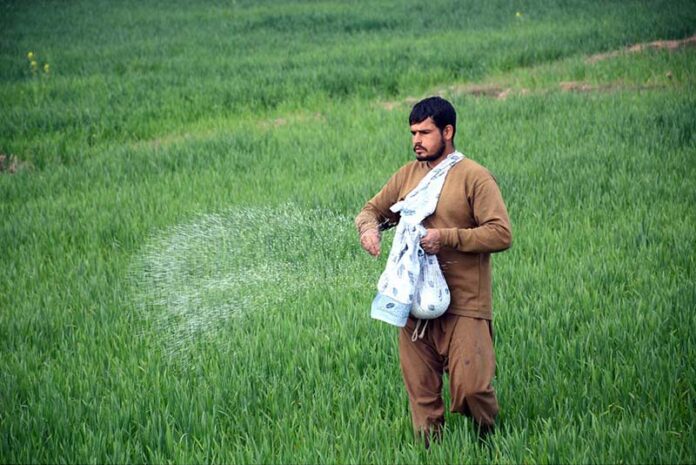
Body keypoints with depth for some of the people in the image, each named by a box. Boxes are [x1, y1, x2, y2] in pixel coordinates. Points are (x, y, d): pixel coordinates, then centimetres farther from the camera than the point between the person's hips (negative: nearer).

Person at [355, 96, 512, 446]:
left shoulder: (474, 177, -5)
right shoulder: (408, 174, 12)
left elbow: (501, 234, -13)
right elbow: (372, 209, 21)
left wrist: (446, 237, -20)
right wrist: (368, 227, -3)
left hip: (463, 305, -5)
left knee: (471, 386, -10)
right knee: (421, 391, 7)